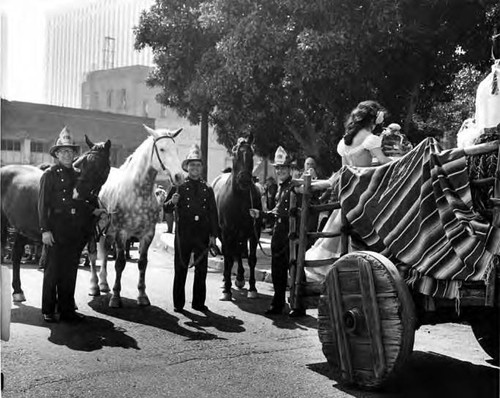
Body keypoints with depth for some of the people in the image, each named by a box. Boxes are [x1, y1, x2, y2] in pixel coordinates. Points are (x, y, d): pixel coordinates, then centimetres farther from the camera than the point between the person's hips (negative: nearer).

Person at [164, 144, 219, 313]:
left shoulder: (207, 189, 9)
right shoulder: (179, 186, 2)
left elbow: (213, 213, 9)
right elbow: (166, 208, 0)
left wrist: (213, 234, 2)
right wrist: (172, 202, -22)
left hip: (202, 234, 2)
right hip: (183, 234, -2)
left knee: (201, 270, 7)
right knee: (180, 269, 4)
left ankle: (198, 302, 17)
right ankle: (178, 303, 12)